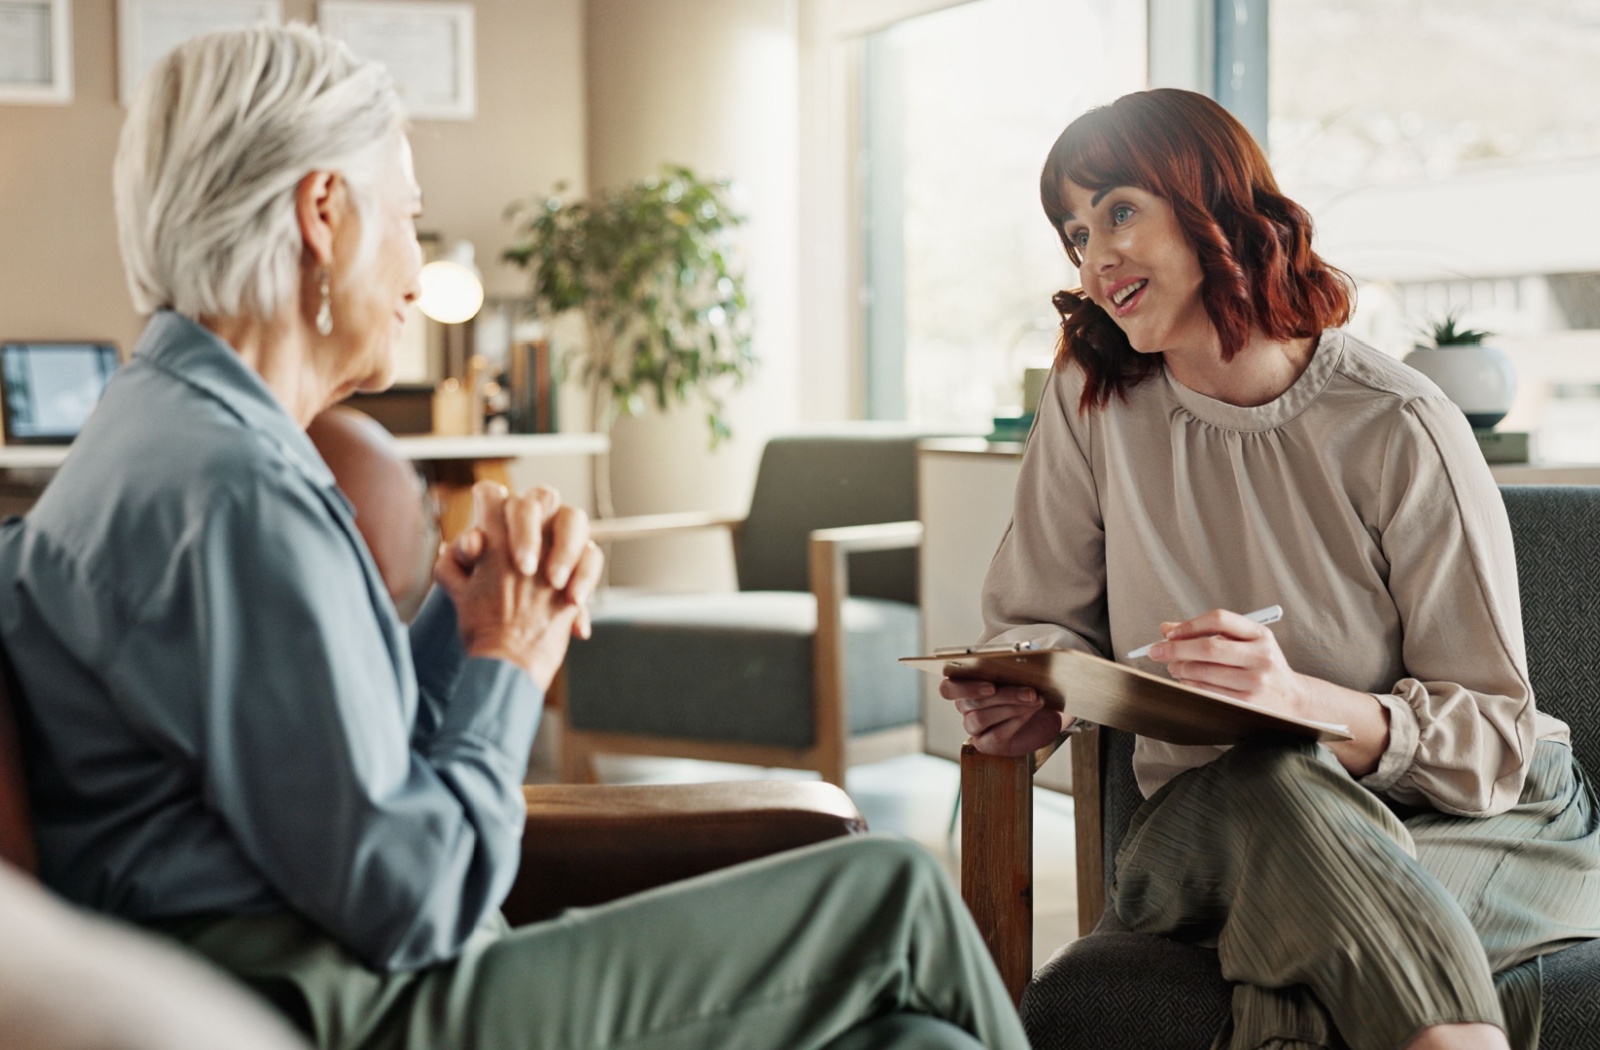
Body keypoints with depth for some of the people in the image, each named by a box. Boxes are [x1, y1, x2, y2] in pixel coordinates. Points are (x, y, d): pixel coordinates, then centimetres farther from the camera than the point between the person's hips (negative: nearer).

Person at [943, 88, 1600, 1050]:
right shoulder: (1094, 395, -1)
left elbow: (1493, 741, -11)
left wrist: (1299, 698, -29)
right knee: (1274, 783, -34)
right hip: (1209, 821, 3)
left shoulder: (1399, 429, -12)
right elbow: (1040, 620, 9)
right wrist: (1042, 694, -15)